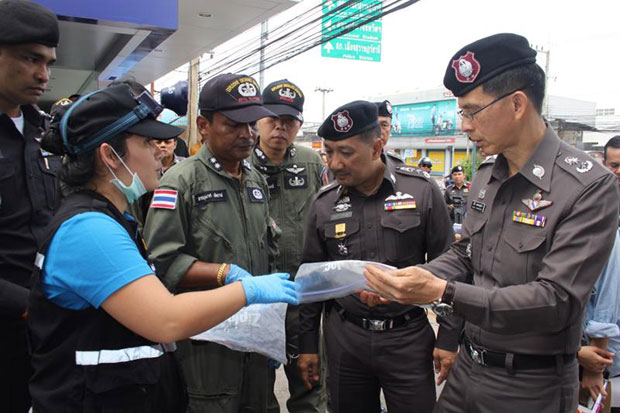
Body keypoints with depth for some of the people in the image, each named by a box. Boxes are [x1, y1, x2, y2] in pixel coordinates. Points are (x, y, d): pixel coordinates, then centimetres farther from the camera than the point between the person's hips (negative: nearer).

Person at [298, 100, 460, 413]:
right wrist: (307, 344, 9)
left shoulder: (421, 190, -7)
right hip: (343, 338, 2)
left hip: (409, 336, -1)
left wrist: (449, 337, -1)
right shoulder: (323, 204, 0)